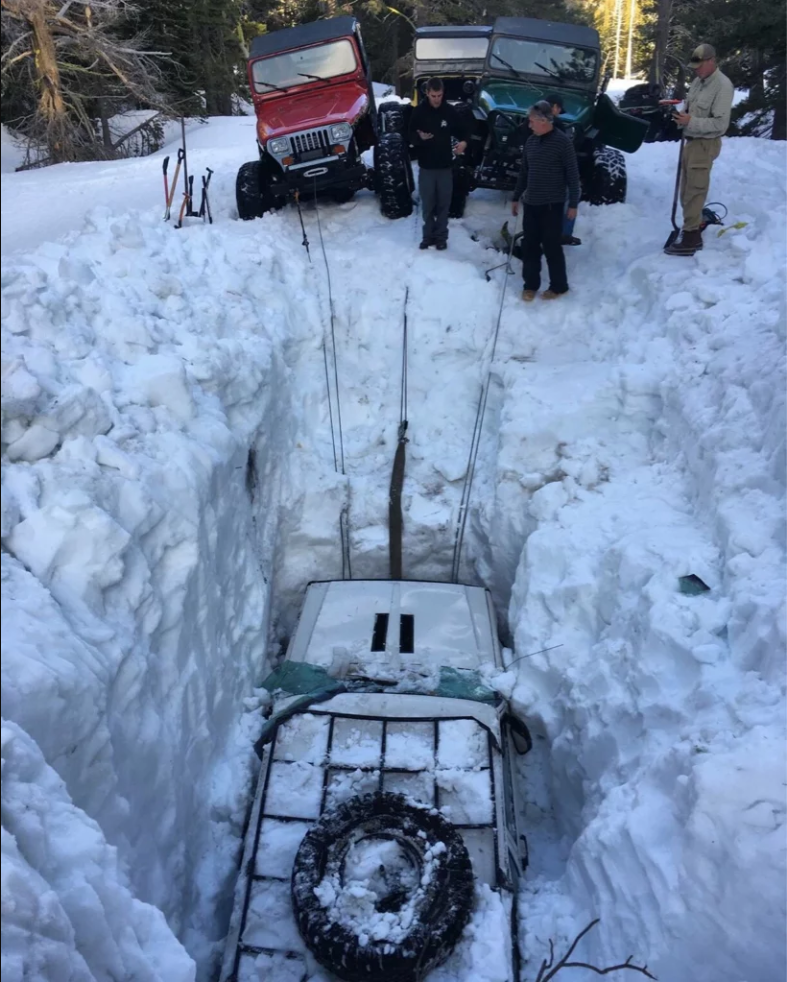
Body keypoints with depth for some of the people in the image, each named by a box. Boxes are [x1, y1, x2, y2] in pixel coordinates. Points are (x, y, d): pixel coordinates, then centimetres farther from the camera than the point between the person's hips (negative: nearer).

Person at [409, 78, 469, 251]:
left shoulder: (450, 111, 0)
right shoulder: (419, 111, -3)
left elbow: (462, 131, 8)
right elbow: (410, 136, 0)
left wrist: (464, 141, -15)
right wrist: (420, 137, -23)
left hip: (445, 165, 1)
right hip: (426, 166, -1)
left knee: (443, 204, 5)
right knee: (427, 204, 5)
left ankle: (441, 236, 15)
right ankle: (428, 234, 17)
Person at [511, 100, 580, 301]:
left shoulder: (563, 141, -10)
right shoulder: (530, 141, 8)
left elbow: (573, 174, -8)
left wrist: (573, 204, -10)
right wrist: (516, 197, 18)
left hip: (552, 204, -6)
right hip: (530, 203, 6)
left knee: (552, 246, 0)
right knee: (529, 246, 8)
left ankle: (559, 286, 13)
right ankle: (530, 284, 19)